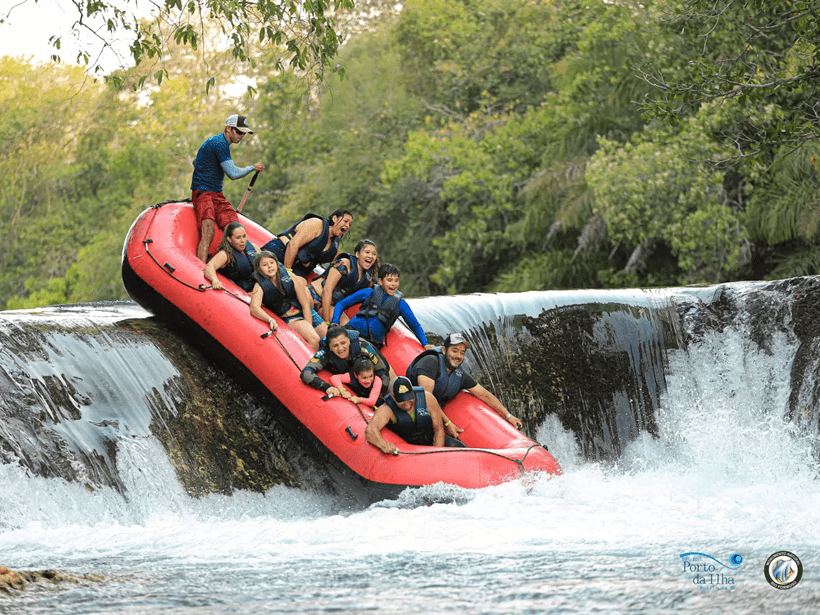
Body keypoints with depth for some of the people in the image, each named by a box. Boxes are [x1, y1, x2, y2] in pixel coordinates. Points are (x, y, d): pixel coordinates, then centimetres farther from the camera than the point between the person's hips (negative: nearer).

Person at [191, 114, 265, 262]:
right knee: (208, 231, -28)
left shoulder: (216, 142, 18)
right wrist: (253, 168, -5)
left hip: (217, 194, 10)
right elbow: (233, 173, -19)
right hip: (202, 193, -10)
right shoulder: (220, 143, -15)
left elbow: (196, 161, 31)